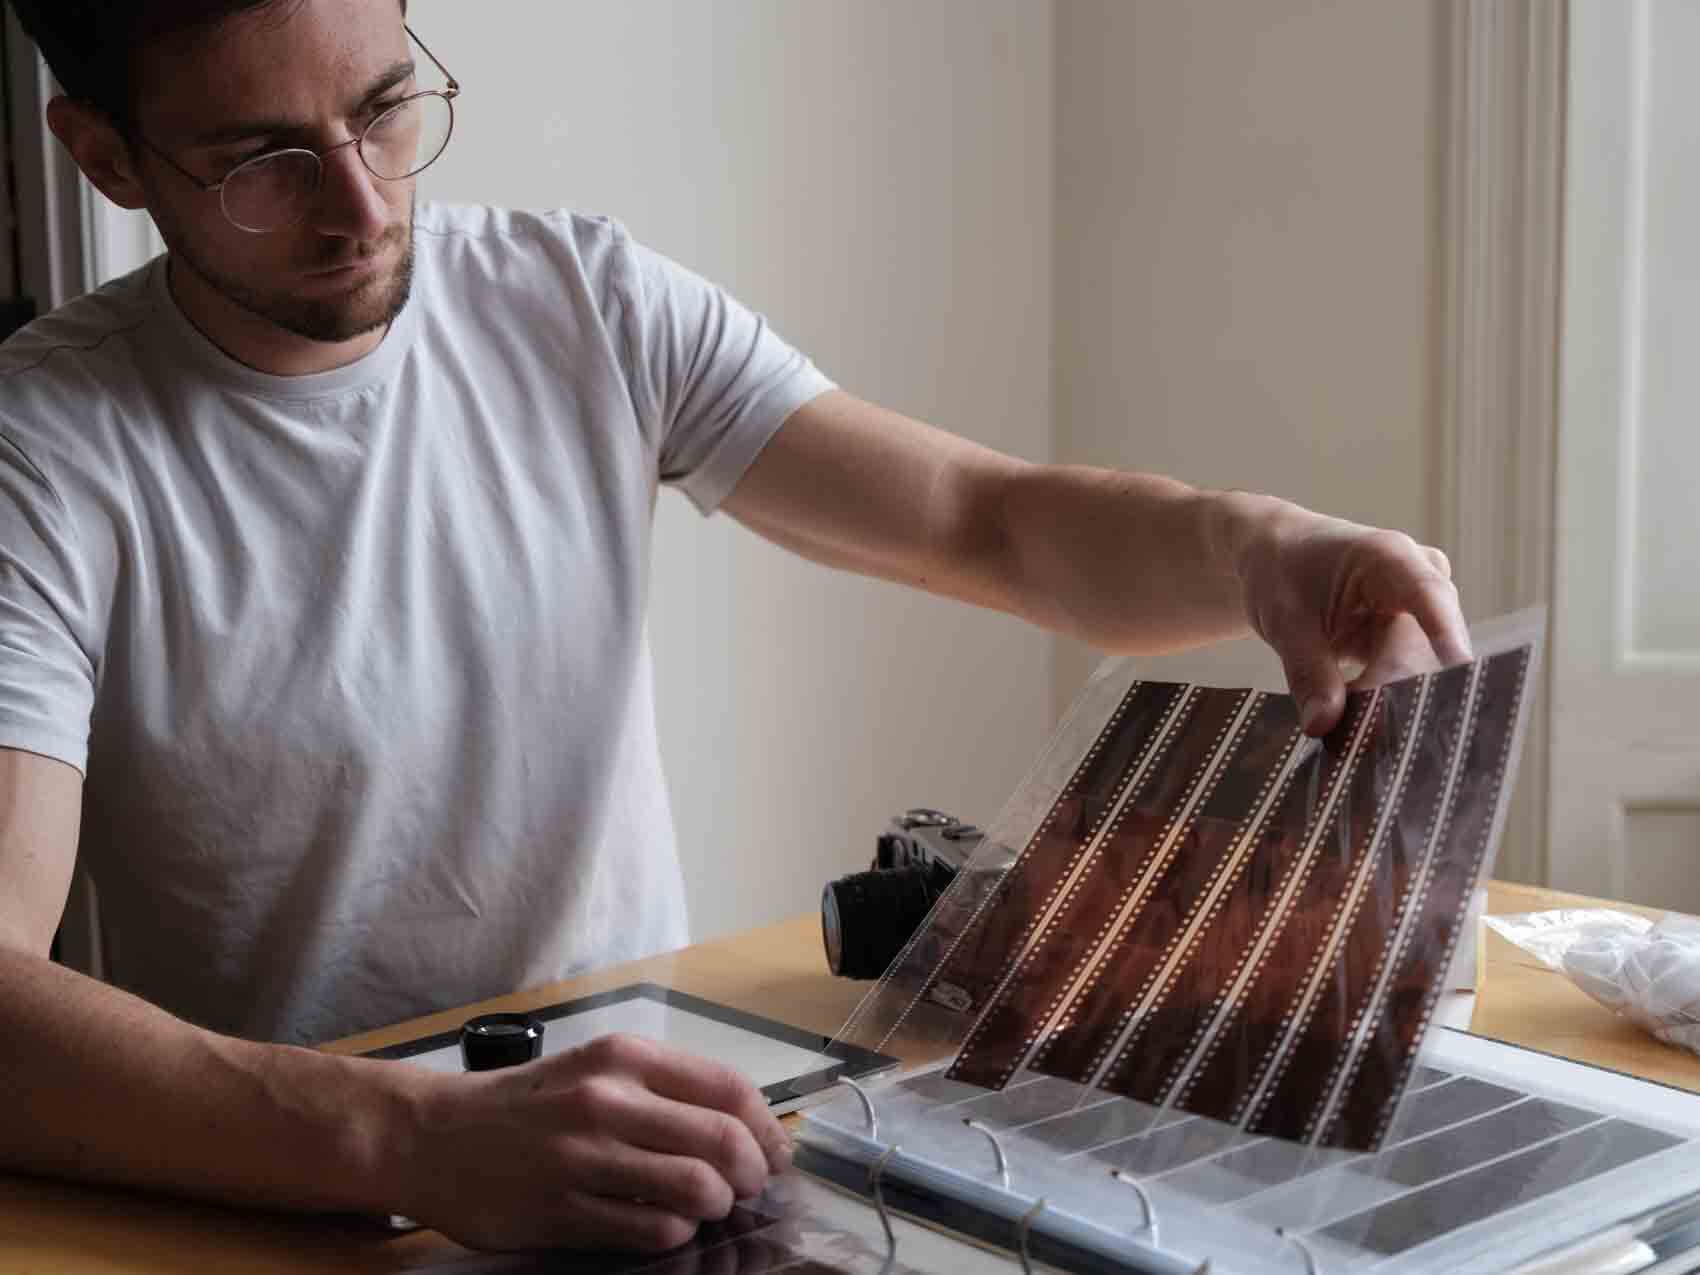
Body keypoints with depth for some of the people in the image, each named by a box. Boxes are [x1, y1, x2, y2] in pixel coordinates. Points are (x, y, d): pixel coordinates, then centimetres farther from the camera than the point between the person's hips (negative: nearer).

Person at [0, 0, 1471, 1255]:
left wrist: (1252, 548, -23)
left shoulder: (589, 305, -1)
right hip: (277, 1188, -2)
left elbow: (998, 522, -2)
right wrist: (416, 1139, -42)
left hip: (639, 1118, 3)